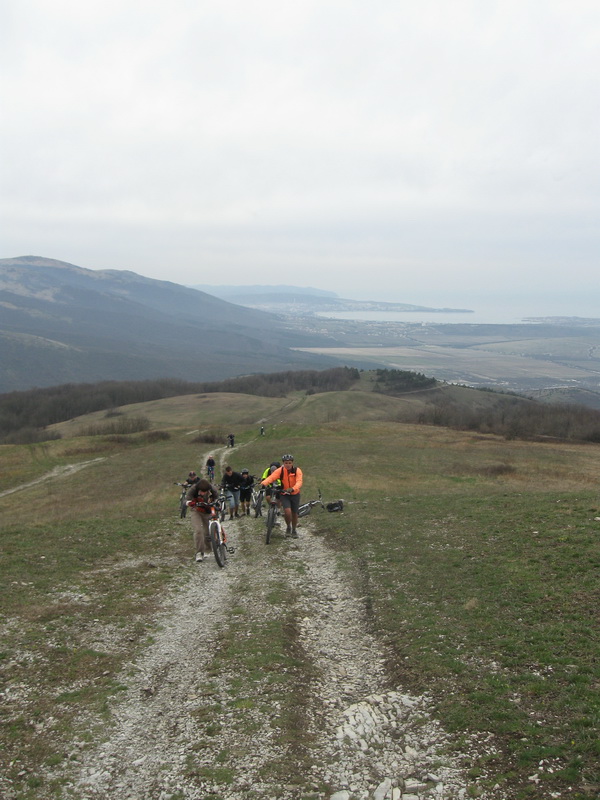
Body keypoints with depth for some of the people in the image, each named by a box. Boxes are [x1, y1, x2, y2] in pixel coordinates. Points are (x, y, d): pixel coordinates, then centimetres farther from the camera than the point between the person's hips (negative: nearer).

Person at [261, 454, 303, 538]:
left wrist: (292, 489, -52)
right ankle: (288, 527, 8)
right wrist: (263, 483, -52)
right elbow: (271, 477, -31)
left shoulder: (297, 470, -16)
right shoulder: (280, 471, -16)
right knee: (287, 511, -20)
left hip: (295, 494, 1)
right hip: (284, 494, -1)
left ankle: (294, 530, 34)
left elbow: (299, 482, -31)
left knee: (294, 513, 10)